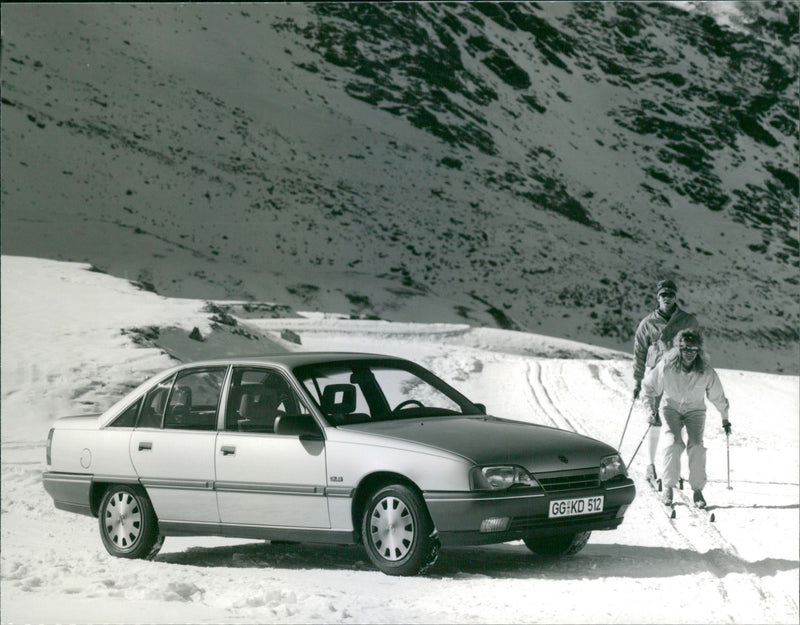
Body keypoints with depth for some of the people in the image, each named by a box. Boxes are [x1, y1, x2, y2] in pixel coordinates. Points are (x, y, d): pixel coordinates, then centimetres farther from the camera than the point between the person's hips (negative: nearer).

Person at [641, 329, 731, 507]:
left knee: (696, 445, -20)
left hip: (695, 410, 1)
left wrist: (725, 419, 9)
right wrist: (651, 407, -10)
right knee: (673, 442, -23)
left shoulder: (706, 372, -17)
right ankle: (669, 487, -10)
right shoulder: (666, 366, -20)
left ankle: (697, 490, -9)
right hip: (671, 407, -1)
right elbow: (649, 386, -3)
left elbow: (718, 397, 0)